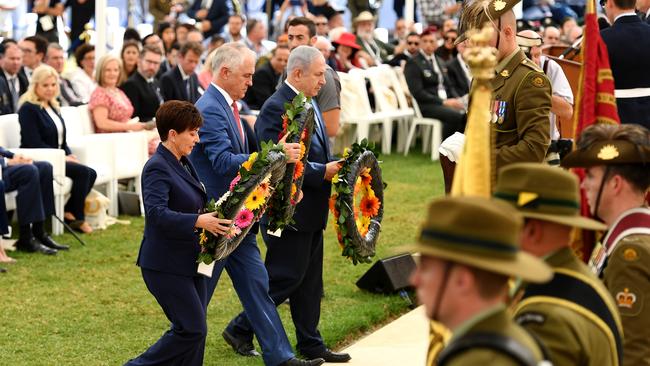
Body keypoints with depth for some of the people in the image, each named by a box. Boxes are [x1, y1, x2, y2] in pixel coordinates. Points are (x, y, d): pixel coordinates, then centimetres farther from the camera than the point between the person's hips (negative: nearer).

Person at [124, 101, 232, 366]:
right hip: (166, 264, -9)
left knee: (194, 330, 10)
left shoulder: (184, 163, 13)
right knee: (192, 329, -9)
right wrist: (199, 221, -34)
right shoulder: (157, 168, -16)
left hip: (189, 262, 9)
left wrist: (213, 215, 6)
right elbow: (157, 213, -29)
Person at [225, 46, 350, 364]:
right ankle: (241, 328, 12)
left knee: (310, 280, 14)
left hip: (311, 210, 9)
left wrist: (333, 167, 3)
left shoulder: (309, 102, 12)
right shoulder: (276, 108, -18)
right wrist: (324, 172, -23)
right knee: (286, 278, -3)